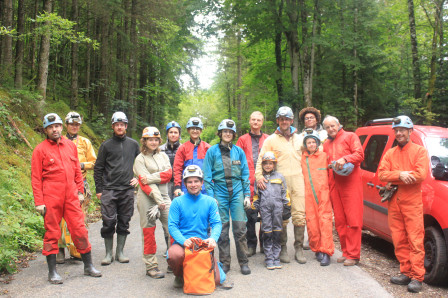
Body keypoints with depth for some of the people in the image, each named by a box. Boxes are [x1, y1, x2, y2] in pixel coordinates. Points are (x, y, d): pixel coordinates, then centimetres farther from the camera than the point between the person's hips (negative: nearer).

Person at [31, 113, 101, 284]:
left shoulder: (71, 146, 12)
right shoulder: (40, 150, -1)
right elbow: (36, 178, -2)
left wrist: (80, 191, 12)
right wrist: (39, 202, -7)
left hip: (71, 196, 3)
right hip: (51, 199, -3)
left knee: (80, 230, 4)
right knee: (52, 233, 4)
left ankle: (88, 266, 17)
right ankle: (52, 272, 16)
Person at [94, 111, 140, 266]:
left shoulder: (133, 144, 10)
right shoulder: (106, 145, 4)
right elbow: (98, 169, 6)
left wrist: (137, 178, 6)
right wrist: (99, 189, 1)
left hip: (128, 190, 2)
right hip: (109, 190, -2)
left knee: (124, 223, 7)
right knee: (108, 222, -3)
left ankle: (120, 252, 18)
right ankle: (108, 253, 10)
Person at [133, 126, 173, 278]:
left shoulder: (163, 156, 15)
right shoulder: (140, 159, 1)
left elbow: (168, 174, 1)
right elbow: (145, 181, -9)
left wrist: (151, 177, -14)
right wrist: (158, 200, -17)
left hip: (164, 196, 4)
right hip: (147, 199, -4)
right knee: (149, 232, 1)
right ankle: (151, 266, 10)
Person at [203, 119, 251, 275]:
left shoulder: (239, 151, 8)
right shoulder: (212, 151, 3)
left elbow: (245, 174, 10)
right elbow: (207, 176, 3)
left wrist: (247, 195, 4)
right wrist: (210, 196, -4)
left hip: (237, 192, 1)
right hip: (220, 192, -1)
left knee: (240, 227, -2)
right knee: (222, 228, 3)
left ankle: (243, 262, 10)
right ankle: (224, 263, 15)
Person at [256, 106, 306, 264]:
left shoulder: (299, 139, 18)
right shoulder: (271, 140, 7)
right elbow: (261, 160, 2)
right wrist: (259, 177, -14)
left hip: (298, 181, 2)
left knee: (300, 216, -2)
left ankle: (299, 249, 10)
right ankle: (283, 248, 13)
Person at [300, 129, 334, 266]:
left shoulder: (324, 156, 8)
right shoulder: (302, 158, 11)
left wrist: (330, 190, 2)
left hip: (323, 193, -1)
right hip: (308, 195, 2)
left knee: (325, 221, -7)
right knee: (312, 224, 1)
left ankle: (326, 252, -6)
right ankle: (317, 249, 14)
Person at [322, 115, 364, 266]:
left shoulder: (350, 136, 9)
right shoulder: (326, 144, 25)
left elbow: (359, 154, -3)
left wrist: (345, 159, -20)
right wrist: (327, 184, 11)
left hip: (350, 182, -5)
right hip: (334, 184, 6)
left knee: (353, 219, -6)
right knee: (339, 221, 5)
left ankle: (353, 255, -2)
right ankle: (346, 252, 15)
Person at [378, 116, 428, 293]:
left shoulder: (419, 151, 5)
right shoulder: (390, 153, 18)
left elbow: (421, 175, -10)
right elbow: (381, 174, 4)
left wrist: (393, 180, -8)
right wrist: (400, 175, -15)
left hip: (412, 202, -4)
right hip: (394, 202, 4)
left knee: (415, 241, -6)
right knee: (399, 241, 5)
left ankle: (417, 277, -2)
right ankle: (406, 273, 14)